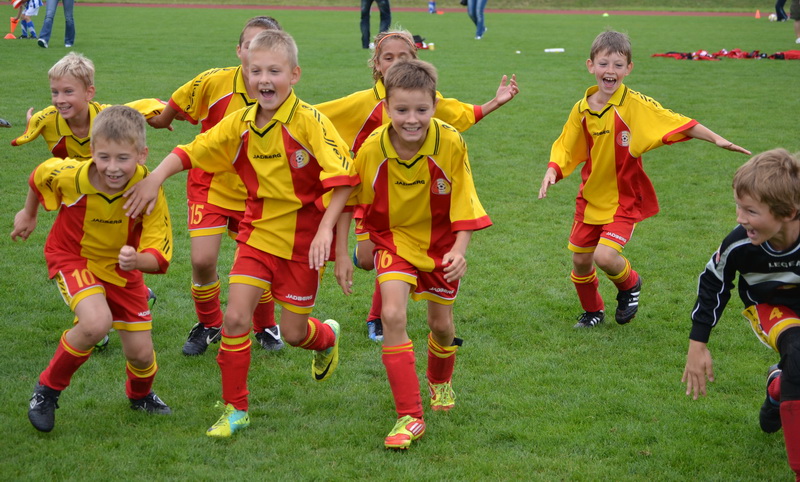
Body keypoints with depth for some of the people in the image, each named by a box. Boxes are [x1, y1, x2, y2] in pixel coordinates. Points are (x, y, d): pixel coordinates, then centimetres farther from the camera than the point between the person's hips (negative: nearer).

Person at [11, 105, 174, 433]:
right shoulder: (69, 175, -29)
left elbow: (160, 257, -28)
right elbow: (39, 176, -3)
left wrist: (136, 260, -50)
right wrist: (28, 214, 14)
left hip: (122, 267, 2)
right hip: (72, 257, -2)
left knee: (141, 353, 4)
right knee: (96, 323, -31)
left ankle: (140, 395, 42)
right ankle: (48, 389, -6)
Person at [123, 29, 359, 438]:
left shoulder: (309, 122, -18)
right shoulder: (241, 123, -4)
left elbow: (343, 178, -20)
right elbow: (193, 151, 2)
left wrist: (325, 228, -27)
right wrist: (155, 178, -12)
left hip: (303, 238, -3)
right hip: (258, 231, 4)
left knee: (293, 332, 7)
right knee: (235, 316, -8)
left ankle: (327, 337, 45)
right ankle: (235, 409, 8)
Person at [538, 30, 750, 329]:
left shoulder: (635, 105, -16)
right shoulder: (582, 110, -4)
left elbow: (678, 124, -14)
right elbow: (565, 148, 6)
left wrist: (716, 139, -19)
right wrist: (552, 171, -12)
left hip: (624, 198, -4)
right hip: (591, 197, 5)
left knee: (605, 256, -20)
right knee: (580, 260, 11)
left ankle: (629, 285, 16)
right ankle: (592, 311, 39)